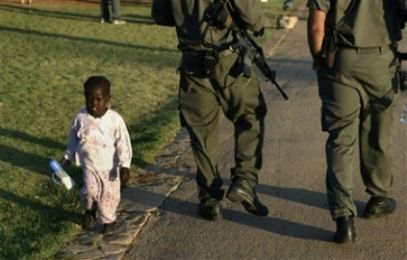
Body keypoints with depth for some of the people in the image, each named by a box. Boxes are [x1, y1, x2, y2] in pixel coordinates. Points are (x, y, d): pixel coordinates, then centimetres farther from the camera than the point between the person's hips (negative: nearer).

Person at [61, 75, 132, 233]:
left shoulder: (115, 120, -18)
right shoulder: (81, 117, -9)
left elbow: (123, 144, -13)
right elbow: (73, 138, 7)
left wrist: (125, 166, -16)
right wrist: (68, 157, 11)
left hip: (109, 167, -1)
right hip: (89, 165, 1)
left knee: (109, 195, 8)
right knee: (89, 191, -14)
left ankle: (108, 220, 34)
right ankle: (90, 210, 20)